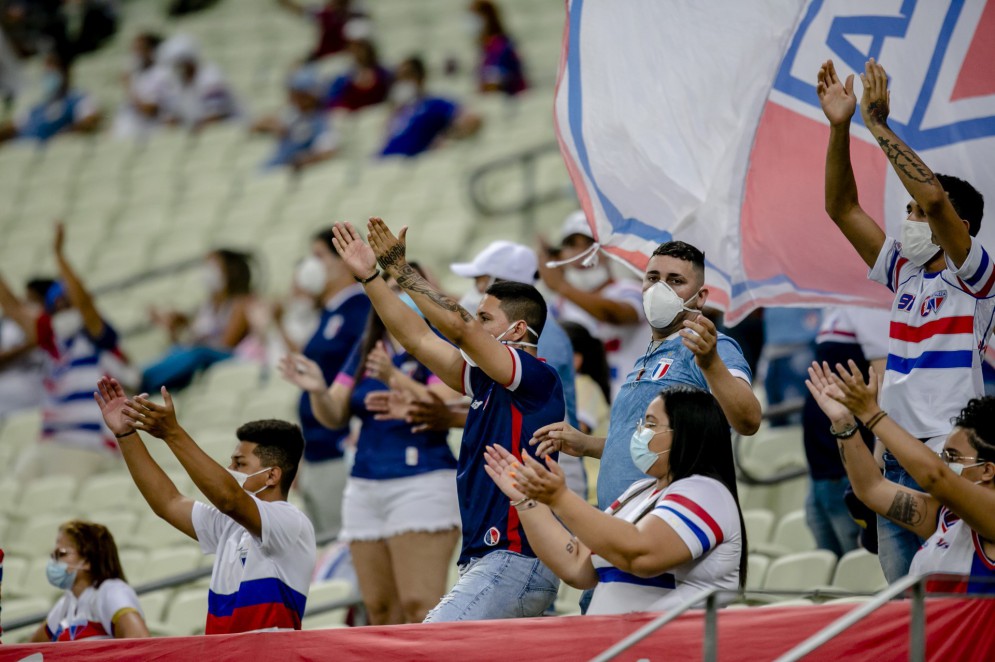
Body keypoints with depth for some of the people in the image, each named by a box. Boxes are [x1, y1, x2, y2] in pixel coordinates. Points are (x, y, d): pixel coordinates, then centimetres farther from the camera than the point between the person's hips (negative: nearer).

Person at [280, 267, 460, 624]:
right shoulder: (365, 349, 15)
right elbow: (335, 416, 12)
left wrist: (394, 379, -30)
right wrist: (318, 391, -9)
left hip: (422, 484, -7)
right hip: (365, 486, 7)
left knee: (419, 605, -16)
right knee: (380, 609, 5)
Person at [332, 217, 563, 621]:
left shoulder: (538, 378, -7)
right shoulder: (488, 383, 18)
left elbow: (457, 327, -17)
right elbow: (419, 339, 20)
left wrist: (400, 270, -9)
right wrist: (369, 276, 15)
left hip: (514, 560, -9)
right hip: (485, 561, 9)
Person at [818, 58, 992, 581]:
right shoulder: (903, 273, 15)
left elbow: (934, 197, -20)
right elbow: (842, 208, 14)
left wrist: (878, 124, -16)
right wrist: (839, 127, 3)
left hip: (950, 458, -7)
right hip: (897, 458, 7)